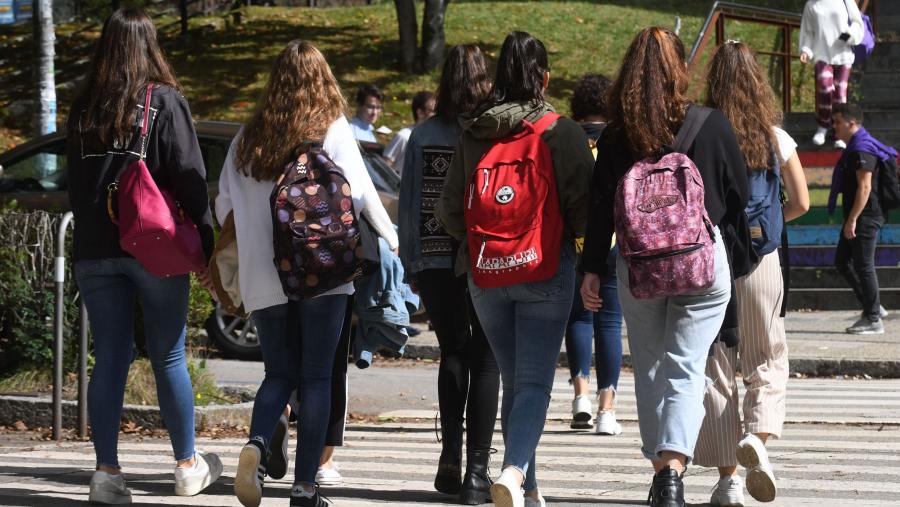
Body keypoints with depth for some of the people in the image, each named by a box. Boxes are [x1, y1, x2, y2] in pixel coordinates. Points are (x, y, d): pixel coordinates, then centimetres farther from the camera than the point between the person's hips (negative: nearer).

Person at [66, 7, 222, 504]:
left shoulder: (83, 109, 7)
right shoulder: (165, 101, -6)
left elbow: (75, 186, 12)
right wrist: (208, 245, -4)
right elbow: (190, 179, -9)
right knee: (168, 358, 7)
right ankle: (188, 466, 18)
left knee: (109, 358, 5)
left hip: (95, 252, 3)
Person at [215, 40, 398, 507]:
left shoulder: (248, 138, 6)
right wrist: (392, 239, 11)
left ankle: (256, 445, -16)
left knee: (279, 373, 12)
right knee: (316, 376, 4)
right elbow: (361, 193, -5)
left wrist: (235, 257, 26)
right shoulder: (332, 130, -4)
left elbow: (224, 205, 10)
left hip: (263, 276, 3)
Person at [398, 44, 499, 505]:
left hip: (435, 263, 2)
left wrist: (410, 265, 11)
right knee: (486, 361, 6)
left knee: (453, 355, 17)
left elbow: (408, 203, 3)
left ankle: (450, 458, 6)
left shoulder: (423, 135, 1)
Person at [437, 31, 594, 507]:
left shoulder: (472, 133, 3)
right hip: (547, 271, -4)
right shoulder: (562, 133, -8)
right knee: (535, 383, -4)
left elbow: (449, 210, 8)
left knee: (513, 382, 15)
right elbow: (583, 208, -8)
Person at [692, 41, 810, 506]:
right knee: (766, 360, 14)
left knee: (714, 365, 7)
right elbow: (801, 202, 1)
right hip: (759, 259, 0)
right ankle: (757, 433, -14)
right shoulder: (775, 138, -2)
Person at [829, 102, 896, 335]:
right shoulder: (855, 148, 17)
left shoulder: (862, 149, -17)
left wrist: (852, 220, -23)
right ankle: (873, 308, 17)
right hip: (858, 217, 11)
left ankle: (873, 319, 1)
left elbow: (864, 187, -23)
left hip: (866, 217, -11)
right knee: (842, 262, 13)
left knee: (863, 266, -5)